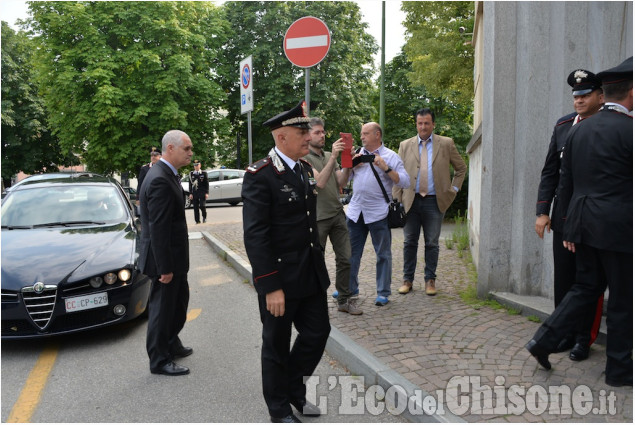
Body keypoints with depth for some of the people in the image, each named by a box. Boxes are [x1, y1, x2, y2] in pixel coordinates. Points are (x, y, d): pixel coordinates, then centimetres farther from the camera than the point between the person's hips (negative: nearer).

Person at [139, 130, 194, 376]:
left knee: (179, 301, 23)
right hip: (165, 258, -10)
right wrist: (165, 267, -23)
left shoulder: (166, 175, 9)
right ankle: (159, 361, 21)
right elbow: (158, 229, -26)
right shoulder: (160, 180, -24)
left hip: (174, 257, 10)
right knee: (162, 308, 5)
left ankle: (171, 344, 40)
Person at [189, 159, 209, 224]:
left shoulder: (204, 173, 4)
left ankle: (204, 217, 13)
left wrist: (207, 193, -5)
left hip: (202, 192, -2)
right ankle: (197, 220, 10)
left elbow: (207, 184, 3)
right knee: (195, 207, 1)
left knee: (202, 205, -13)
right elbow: (190, 184, 9)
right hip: (194, 193, 2)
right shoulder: (191, 174, 9)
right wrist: (190, 193, 2)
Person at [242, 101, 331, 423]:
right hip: (280, 277, -7)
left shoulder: (305, 169, 8)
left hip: (312, 273, 7)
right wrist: (270, 287, -23)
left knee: (318, 332, 14)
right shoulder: (260, 176, -18)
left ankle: (294, 390, 39)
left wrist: (319, 262, 16)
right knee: (277, 345, 11)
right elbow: (255, 236, -21)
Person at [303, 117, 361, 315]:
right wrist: (333, 157, -25)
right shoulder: (304, 158, -7)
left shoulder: (329, 156, 14)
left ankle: (344, 300, 18)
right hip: (318, 217, -6)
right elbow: (319, 182, -20)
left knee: (345, 259, 6)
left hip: (337, 214, 6)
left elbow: (341, 182, 5)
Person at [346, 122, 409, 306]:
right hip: (355, 211, 5)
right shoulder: (358, 154, 13)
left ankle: (383, 292, 15)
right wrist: (351, 164, -2)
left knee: (383, 254, 4)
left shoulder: (391, 156, 0)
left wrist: (386, 168, -17)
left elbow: (405, 182, -8)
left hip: (378, 213, -4)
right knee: (351, 251, 10)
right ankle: (350, 287, 24)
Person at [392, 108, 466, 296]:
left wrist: (453, 189, 5)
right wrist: (396, 200, 0)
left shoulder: (446, 144, 5)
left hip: (434, 202, -1)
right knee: (409, 242, 6)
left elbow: (461, 168, 14)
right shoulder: (405, 145, 8)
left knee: (432, 244, 5)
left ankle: (430, 280, 16)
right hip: (411, 201, 1)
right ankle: (408, 279, 15)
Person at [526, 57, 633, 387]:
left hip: (583, 224, 6)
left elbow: (566, 183, 10)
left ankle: (544, 340, 11)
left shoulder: (578, 130, 7)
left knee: (586, 288, 19)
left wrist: (570, 227, 16)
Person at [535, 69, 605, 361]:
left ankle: (584, 339, 21)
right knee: (563, 279, 11)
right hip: (564, 217, 4)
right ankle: (565, 333, 26)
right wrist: (542, 212, 4)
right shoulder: (563, 126, 7)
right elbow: (549, 173, 9)